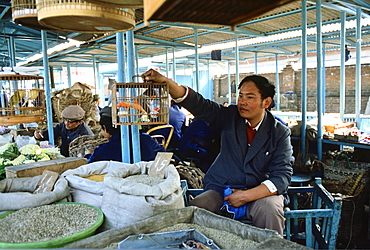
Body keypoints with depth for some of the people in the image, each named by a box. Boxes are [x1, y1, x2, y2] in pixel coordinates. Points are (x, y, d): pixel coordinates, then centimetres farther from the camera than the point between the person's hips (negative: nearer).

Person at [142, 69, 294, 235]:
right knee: (194, 209, -25)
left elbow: (282, 175, -8)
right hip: (221, 189, 1)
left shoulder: (280, 133, -1)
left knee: (270, 210, -33)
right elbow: (198, 104, -8)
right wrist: (164, 81, -23)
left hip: (260, 192, -1)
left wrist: (247, 195, -19)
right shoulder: (230, 116, 4)